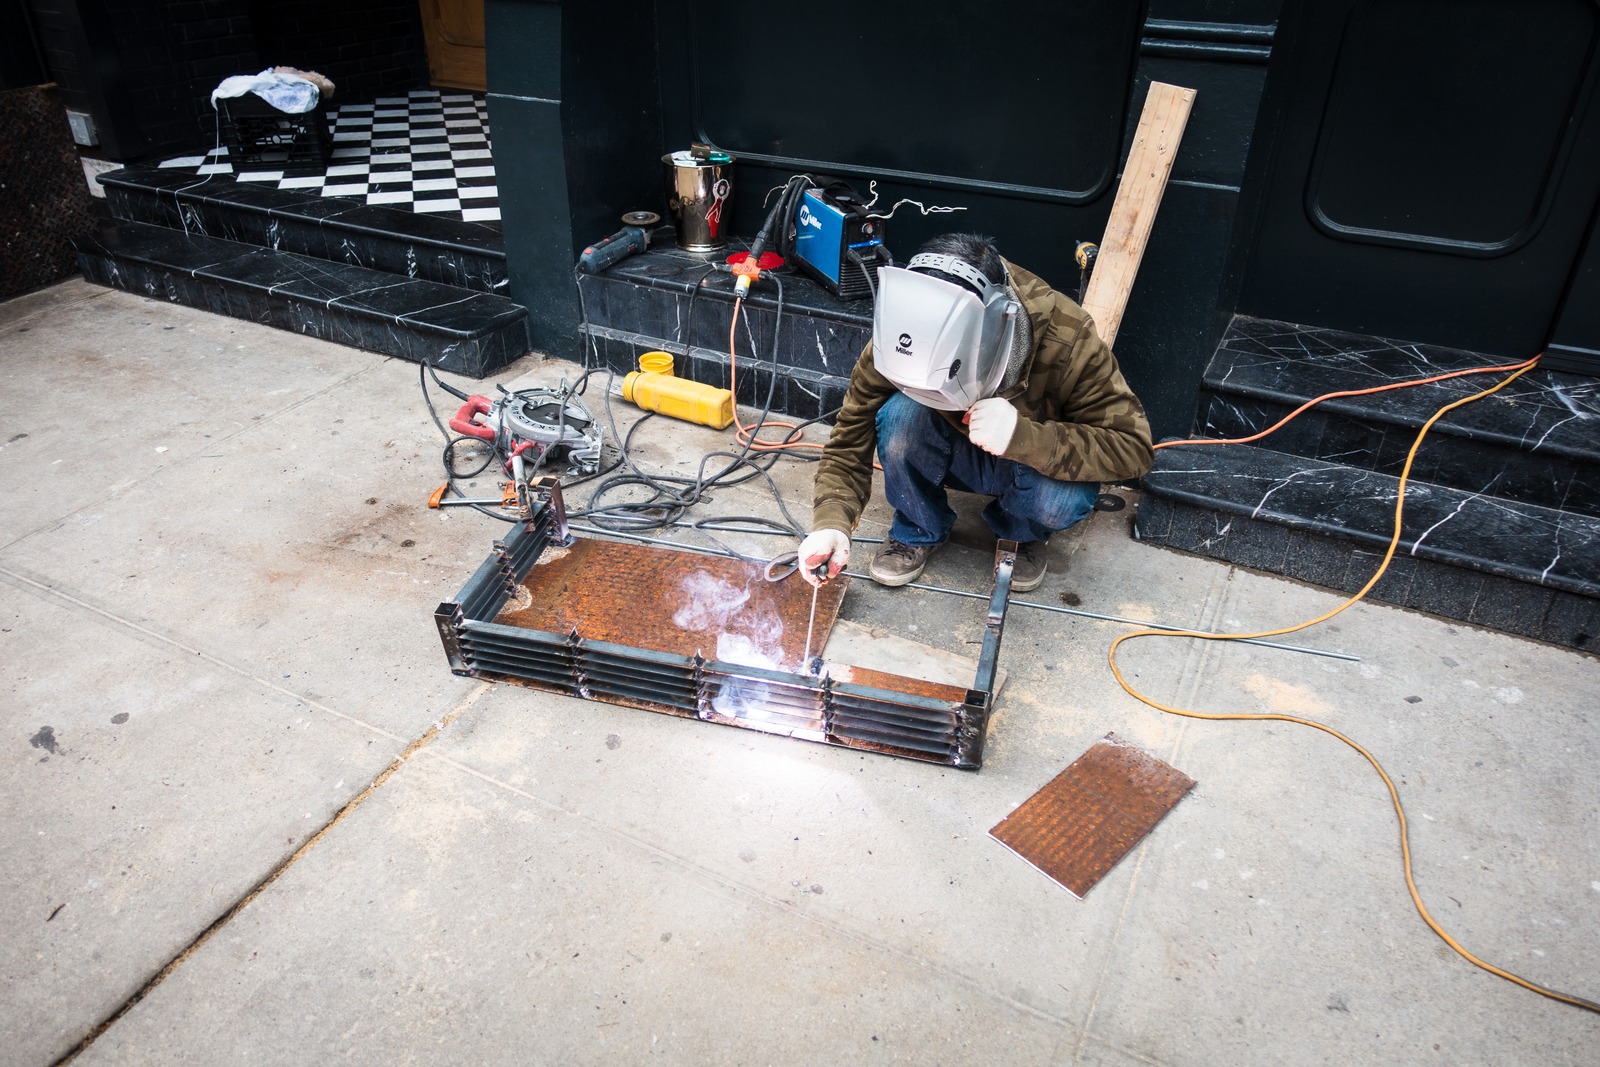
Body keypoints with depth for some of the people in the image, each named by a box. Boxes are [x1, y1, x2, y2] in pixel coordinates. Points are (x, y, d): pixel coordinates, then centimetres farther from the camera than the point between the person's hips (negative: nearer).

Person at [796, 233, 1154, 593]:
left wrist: (1022, 437, -46)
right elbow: (852, 435, -21)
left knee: (1063, 500, -35)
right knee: (899, 415, -31)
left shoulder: (1067, 339, -33)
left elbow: (1133, 446, -30)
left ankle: (1024, 532, 4)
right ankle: (917, 532, -2)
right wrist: (831, 521, -39)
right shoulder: (896, 336, -28)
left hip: (1036, 461, -1)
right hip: (955, 455, 1)